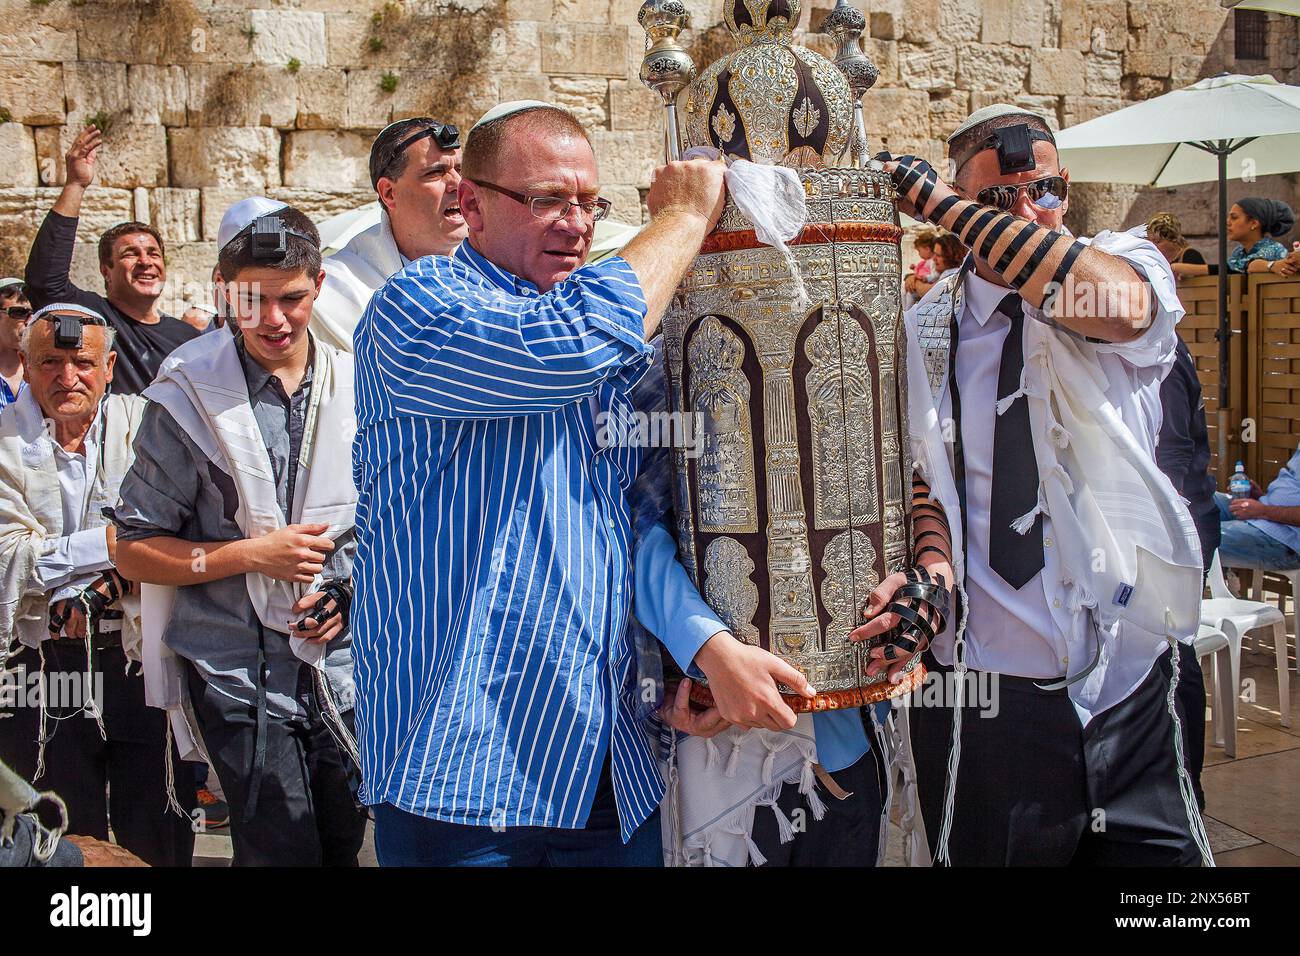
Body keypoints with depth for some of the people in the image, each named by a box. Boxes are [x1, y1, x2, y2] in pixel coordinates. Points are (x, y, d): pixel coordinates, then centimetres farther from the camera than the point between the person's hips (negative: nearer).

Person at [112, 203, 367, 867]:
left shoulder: (355, 387, 5)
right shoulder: (189, 398, -4)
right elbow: (134, 551, -3)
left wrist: (353, 591, -3)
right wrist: (253, 553, -13)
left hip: (343, 663, 3)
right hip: (242, 678, -3)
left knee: (344, 845, 13)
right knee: (282, 853, -5)